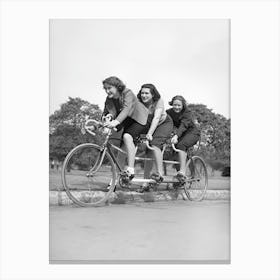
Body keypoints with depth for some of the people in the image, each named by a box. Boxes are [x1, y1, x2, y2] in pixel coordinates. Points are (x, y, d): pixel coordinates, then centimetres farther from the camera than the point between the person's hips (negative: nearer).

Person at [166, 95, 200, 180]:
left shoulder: (187, 113, -21)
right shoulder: (169, 112, -6)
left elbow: (183, 125, -37)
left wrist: (176, 136, -53)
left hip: (192, 132, -5)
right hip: (180, 134, 5)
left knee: (181, 145, -33)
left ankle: (182, 171, -36)